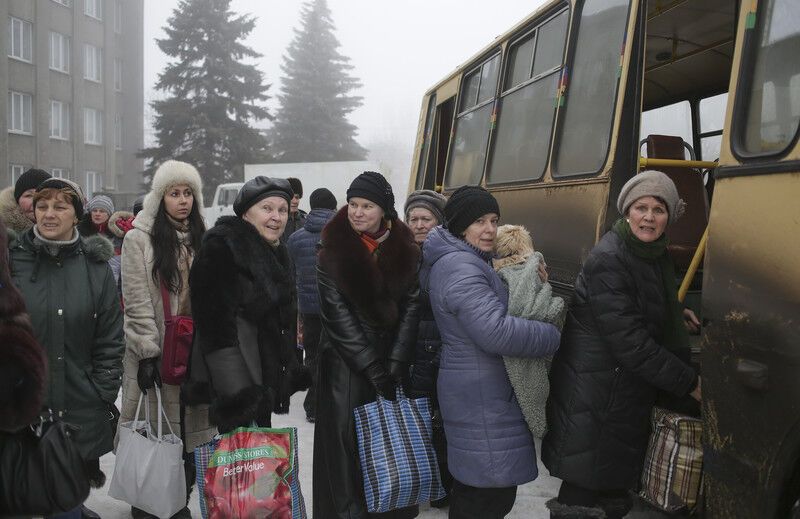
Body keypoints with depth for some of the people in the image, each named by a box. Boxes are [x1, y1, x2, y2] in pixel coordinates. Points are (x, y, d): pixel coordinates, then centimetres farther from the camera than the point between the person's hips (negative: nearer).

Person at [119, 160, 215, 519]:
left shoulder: (200, 239, 11)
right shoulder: (139, 238, -5)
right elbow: (137, 302, -11)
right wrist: (148, 353, -15)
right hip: (155, 352, -4)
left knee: (187, 428, 7)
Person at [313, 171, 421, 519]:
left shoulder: (405, 250, 2)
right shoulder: (333, 251, -5)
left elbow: (410, 307, -1)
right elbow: (338, 315, -11)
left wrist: (395, 365, -10)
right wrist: (373, 369, -15)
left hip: (392, 361, 2)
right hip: (345, 363, -2)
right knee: (347, 438, -3)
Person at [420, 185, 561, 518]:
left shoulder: (467, 261, 13)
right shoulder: (461, 269, -21)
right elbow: (496, 332, -29)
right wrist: (554, 337, -16)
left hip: (477, 391, 11)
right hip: (481, 398, -11)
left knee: (473, 484, 21)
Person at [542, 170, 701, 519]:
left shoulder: (655, 254, 8)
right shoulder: (607, 261, -19)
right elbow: (630, 344, -22)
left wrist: (676, 312, 15)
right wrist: (689, 383, -16)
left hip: (630, 395, 9)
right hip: (593, 399, -9)